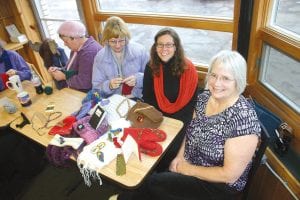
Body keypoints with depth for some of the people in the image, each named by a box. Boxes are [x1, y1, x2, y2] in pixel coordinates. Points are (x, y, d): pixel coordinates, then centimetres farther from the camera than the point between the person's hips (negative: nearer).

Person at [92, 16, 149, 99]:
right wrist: (109, 86, -17)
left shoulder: (140, 50, -2)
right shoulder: (100, 57, 1)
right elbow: (96, 89, 4)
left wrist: (138, 79, -16)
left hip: (138, 99, 1)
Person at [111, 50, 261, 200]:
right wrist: (180, 156, -7)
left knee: (153, 183, -11)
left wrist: (188, 169, -16)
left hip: (219, 184, -5)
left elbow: (230, 175, -23)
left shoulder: (243, 118, -28)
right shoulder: (204, 97, -8)